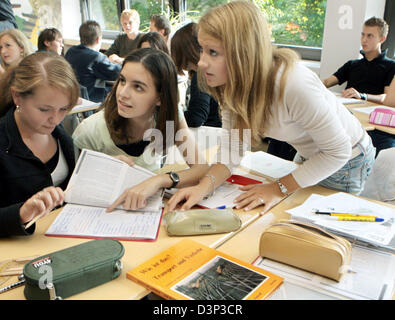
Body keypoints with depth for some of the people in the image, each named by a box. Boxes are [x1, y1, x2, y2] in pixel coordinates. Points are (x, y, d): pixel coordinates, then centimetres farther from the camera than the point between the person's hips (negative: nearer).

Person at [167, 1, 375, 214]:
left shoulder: (294, 84, -41)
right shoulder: (232, 86, -18)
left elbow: (338, 151, -31)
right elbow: (232, 148, -17)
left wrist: (280, 189, -30)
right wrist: (203, 187, -34)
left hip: (345, 160, -6)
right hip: (307, 156, 6)